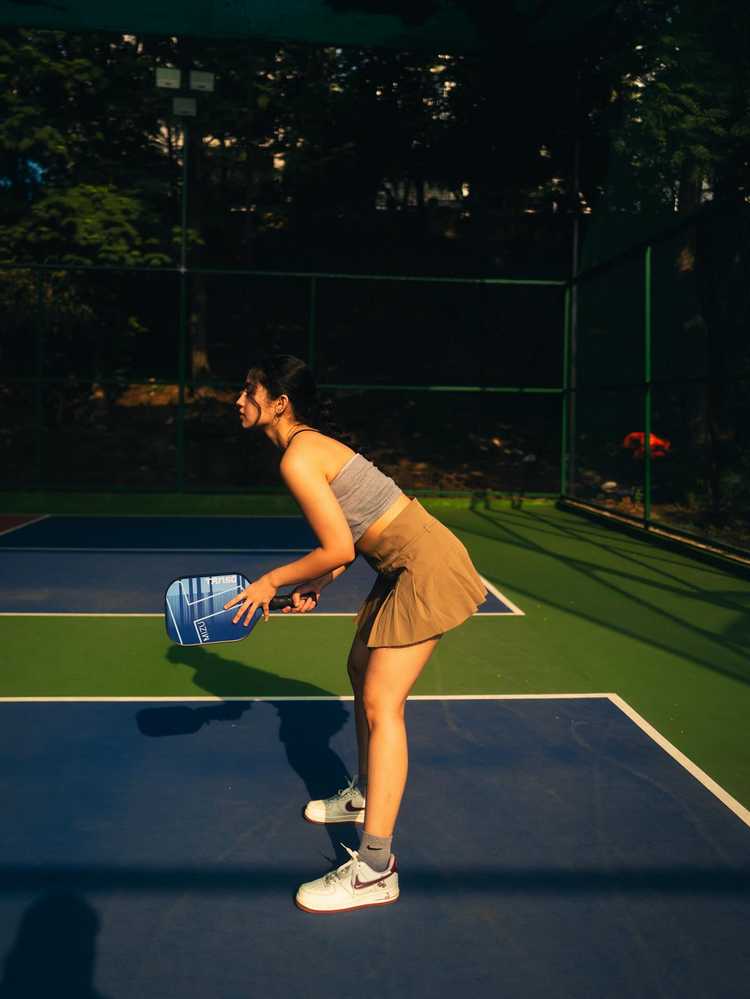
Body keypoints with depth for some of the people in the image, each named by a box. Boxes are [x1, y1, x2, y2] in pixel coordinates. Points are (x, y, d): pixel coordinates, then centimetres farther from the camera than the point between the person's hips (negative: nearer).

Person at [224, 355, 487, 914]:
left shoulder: (298, 458, -18)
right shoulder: (313, 445, 12)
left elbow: (338, 550, -20)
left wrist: (273, 582, -6)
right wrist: (316, 585, 11)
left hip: (426, 568, -11)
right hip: (404, 567, 11)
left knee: (382, 704, -11)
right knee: (363, 673, 21)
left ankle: (375, 869, -7)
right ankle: (365, 795, 41)